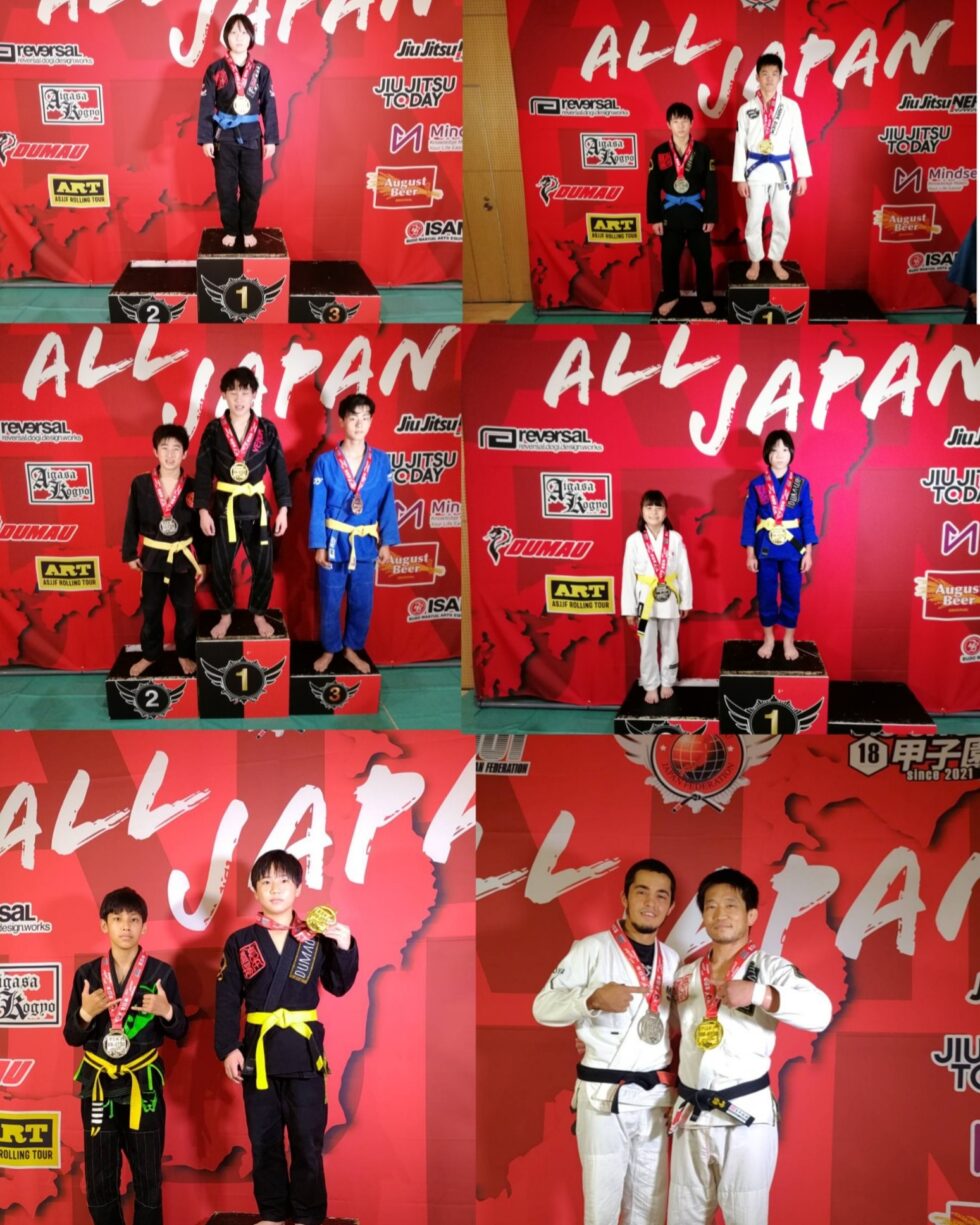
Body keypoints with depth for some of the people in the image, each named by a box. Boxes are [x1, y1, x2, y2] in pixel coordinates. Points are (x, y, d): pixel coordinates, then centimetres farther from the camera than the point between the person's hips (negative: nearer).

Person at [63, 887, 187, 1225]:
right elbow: (71, 1037, 4)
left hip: (143, 1085, -1)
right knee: (98, 1180, 7)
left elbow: (180, 1031, 3)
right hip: (98, 1086, 1)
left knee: (148, 1177, 5)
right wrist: (86, 1013, -16)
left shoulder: (161, 973, -3)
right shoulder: (87, 974, 1)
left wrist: (167, 1011, -17)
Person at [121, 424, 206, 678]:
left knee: (185, 610, 10)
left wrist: (203, 561, 0)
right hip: (153, 557, 0)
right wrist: (130, 554, 2)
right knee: (150, 611, 13)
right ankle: (150, 655, 30)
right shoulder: (140, 484, -8)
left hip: (183, 557, 0)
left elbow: (200, 527, -1)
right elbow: (132, 521, 0)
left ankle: (185, 654, 29)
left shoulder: (192, 488, -8)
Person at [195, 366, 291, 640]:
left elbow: (279, 470, 1)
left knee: (263, 566, 5)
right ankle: (225, 616, 28)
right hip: (224, 506, 0)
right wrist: (203, 510, -8)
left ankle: (259, 615, 26)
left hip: (256, 506, 0)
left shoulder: (267, 429, -3)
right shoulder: (213, 430, -4)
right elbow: (203, 472, -2)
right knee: (220, 566, 7)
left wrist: (283, 508, -2)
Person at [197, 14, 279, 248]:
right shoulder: (215, 70, -1)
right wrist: (206, 139, -7)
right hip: (224, 137, -1)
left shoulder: (261, 71, 2)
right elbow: (206, 106, -1)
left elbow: (269, 106, 4)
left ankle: (247, 230, 21)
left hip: (251, 137, 1)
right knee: (226, 187, 5)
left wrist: (270, 139, -1)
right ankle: (230, 230, 20)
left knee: (252, 187, 4)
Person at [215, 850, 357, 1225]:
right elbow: (227, 1000, 0)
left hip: (303, 1052, -1)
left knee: (307, 1140, 3)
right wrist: (227, 1048, -9)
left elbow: (339, 986, 3)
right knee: (263, 1140, 11)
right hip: (258, 1051, 1)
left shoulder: (317, 938, 1)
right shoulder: (240, 942, 2)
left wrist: (345, 948, -13)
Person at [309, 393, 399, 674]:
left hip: (366, 543, 2)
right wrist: (318, 545, -8)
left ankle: (352, 649, 30)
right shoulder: (325, 462, -8)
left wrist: (386, 542, -2)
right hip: (334, 542, -2)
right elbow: (318, 507, -6)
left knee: (362, 602, 11)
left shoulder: (381, 461, -3)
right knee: (330, 601, 9)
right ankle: (329, 650, 27)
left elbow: (387, 504, 0)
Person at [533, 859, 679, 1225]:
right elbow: (543, 1007, -10)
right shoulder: (592, 948, -6)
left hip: (655, 1096, 5)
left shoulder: (672, 959, 10)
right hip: (603, 1096, -5)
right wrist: (594, 998, -26)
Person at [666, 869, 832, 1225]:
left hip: (747, 1115, -5)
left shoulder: (769, 967, -4)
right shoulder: (685, 974, 11)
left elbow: (820, 1013, -21)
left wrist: (757, 993, -32)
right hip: (690, 1116, 5)